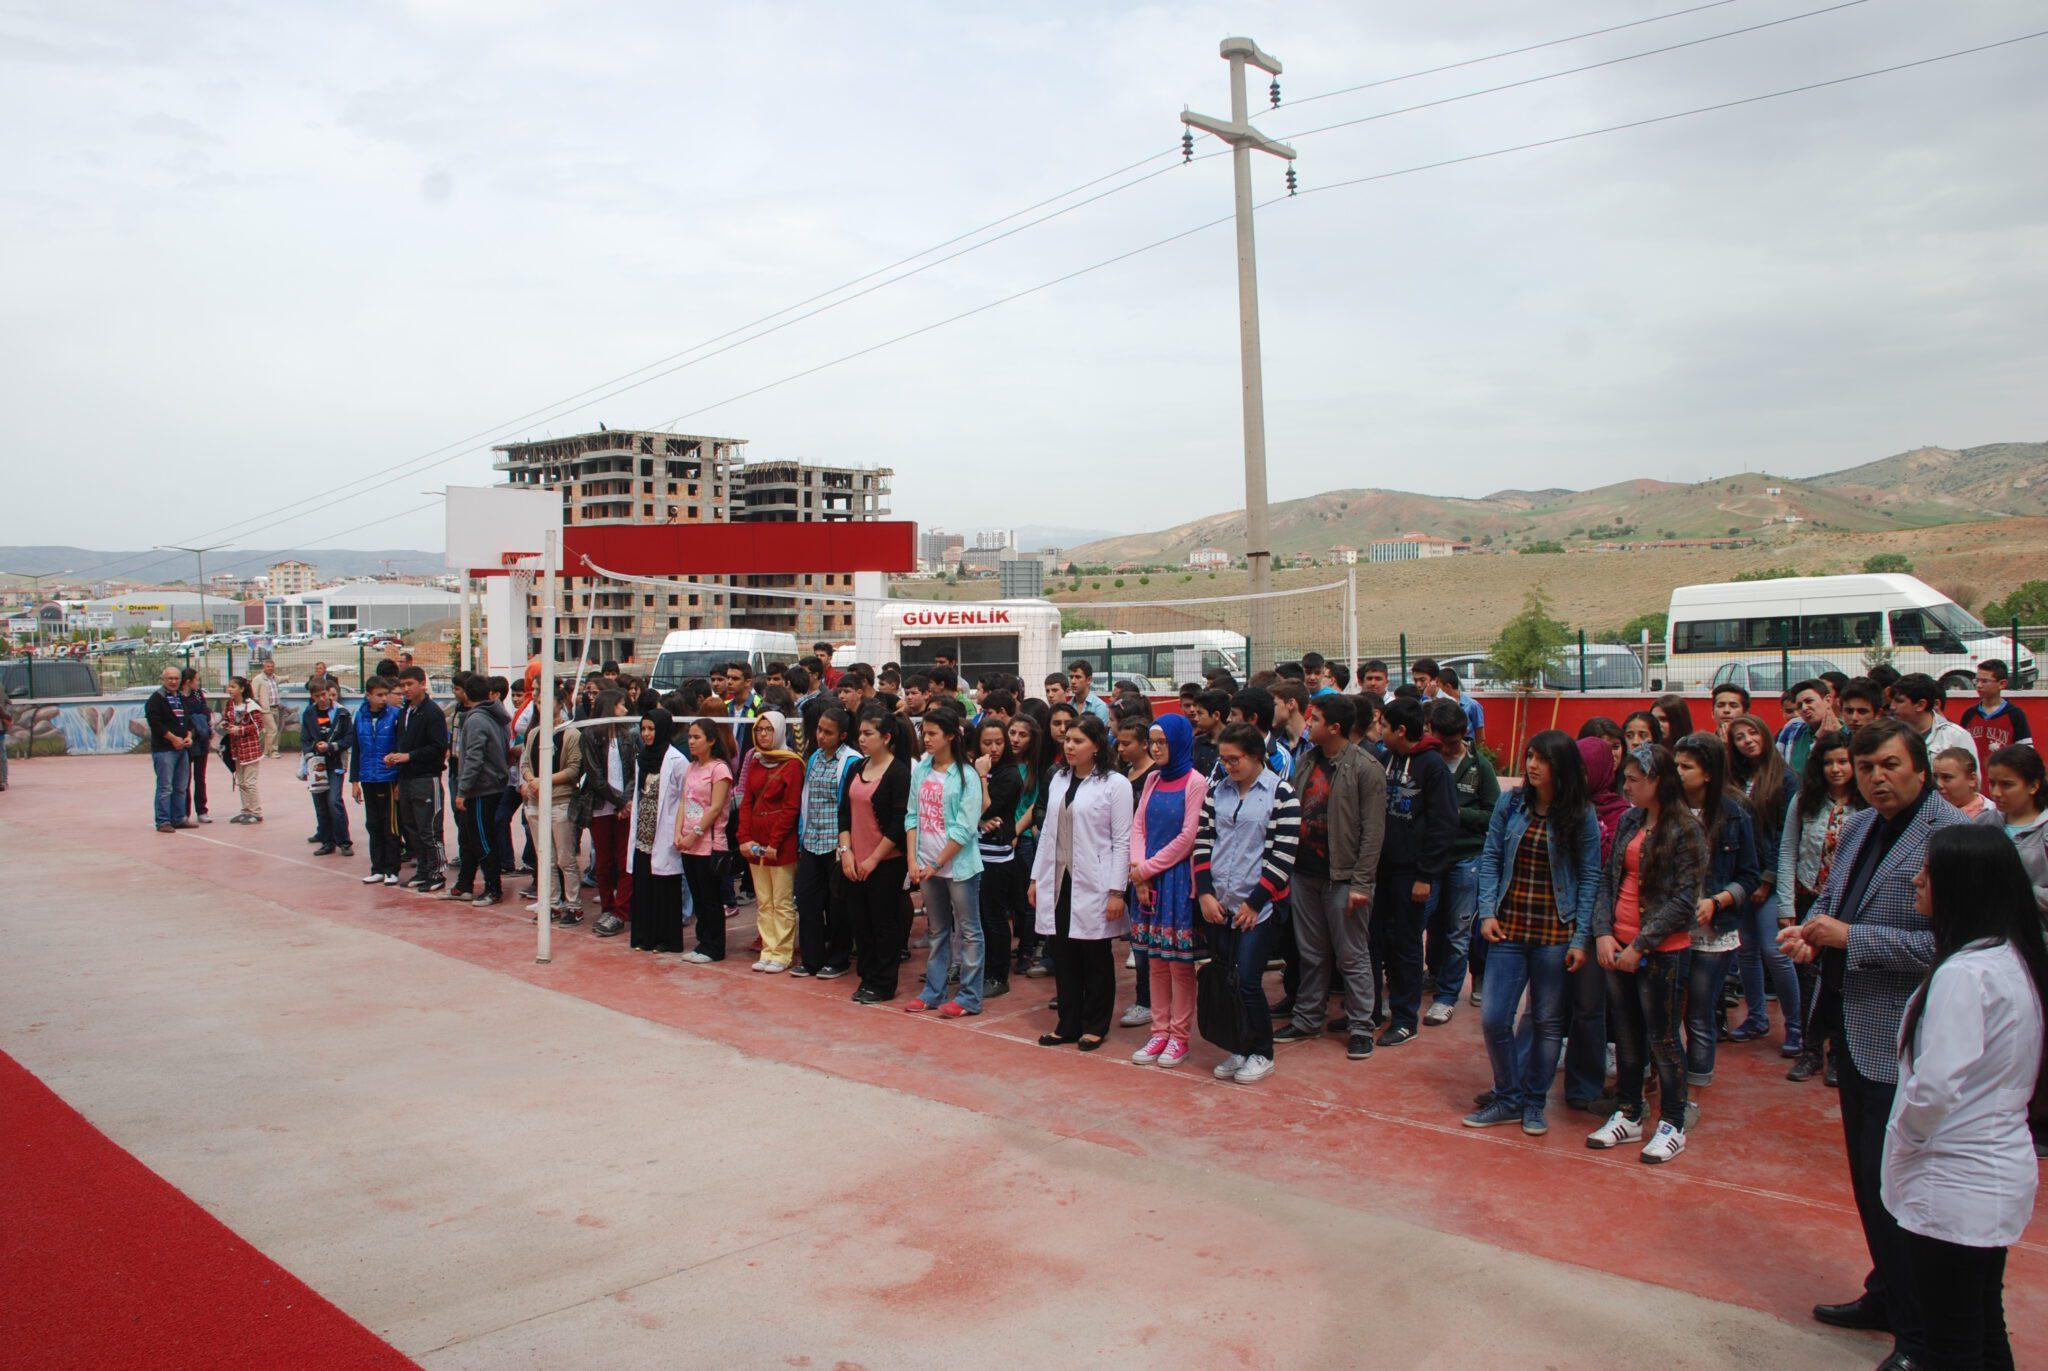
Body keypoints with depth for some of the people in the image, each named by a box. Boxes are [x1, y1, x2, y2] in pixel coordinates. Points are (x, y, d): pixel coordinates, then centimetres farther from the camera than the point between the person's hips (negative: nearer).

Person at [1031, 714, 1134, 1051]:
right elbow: (1047, 831, 15)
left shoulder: (1115, 784, -7)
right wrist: (1036, 878, 11)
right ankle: (1068, 1024, 20)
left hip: (1093, 884, -5)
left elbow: (1122, 841, -9)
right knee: (1064, 956, 9)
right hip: (1058, 882, 5)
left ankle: (1094, 1026, 18)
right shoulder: (1059, 780, 12)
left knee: (1096, 958, 6)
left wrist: (1116, 891, -13)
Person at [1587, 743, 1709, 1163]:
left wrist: (1640, 946, -15)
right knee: (1626, 1035, 15)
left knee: (1662, 1039, 5)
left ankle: (1672, 1126, 19)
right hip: (1617, 948, 6)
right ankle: (1627, 1116, 27)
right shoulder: (1628, 822, 7)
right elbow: (1608, 879, 10)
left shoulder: (1685, 829, -11)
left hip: (1661, 953, -6)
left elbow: (1684, 900, -14)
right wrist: (1603, 933, -3)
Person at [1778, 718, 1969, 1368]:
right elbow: (1831, 897, 22)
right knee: (1867, 1177, 21)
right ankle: (1886, 1296, 39)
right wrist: (1808, 931, 0)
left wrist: (1849, 938, -21)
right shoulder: (1859, 827, 9)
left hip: (1903, 1041, -9)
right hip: (1857, 1028, 9)